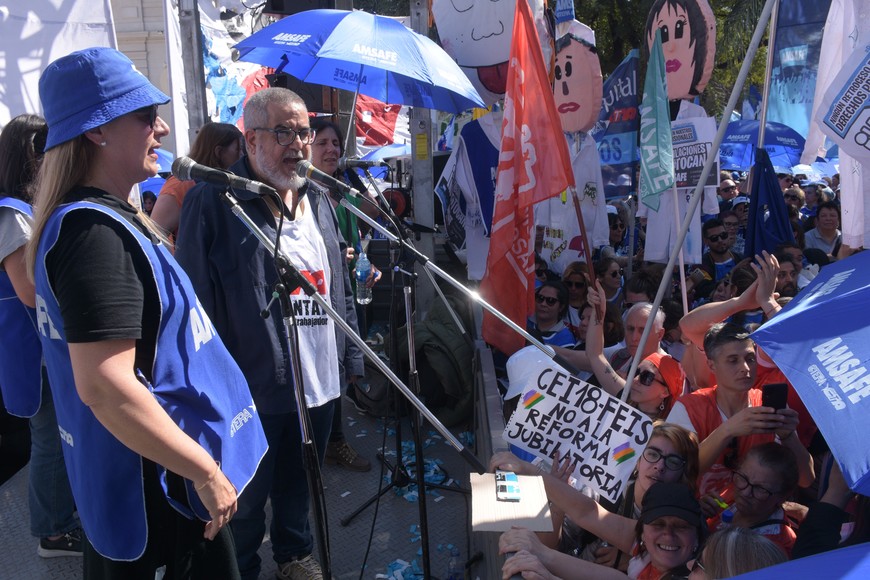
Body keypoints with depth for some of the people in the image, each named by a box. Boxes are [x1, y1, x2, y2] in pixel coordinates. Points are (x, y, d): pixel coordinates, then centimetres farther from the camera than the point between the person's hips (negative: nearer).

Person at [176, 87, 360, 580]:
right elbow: (197, 298, -13)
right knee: (247, 497, 12)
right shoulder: (213, 201, -12)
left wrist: (352, 356, 14)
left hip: (320, 381, 6)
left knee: (299, 482, 23)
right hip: (252, 386, -6)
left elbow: (341, 283, 15)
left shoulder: (318, 198, 9)